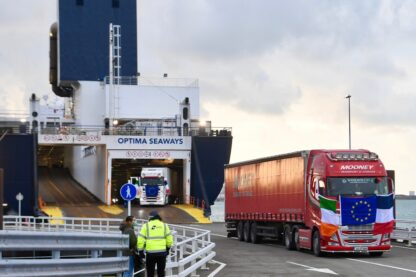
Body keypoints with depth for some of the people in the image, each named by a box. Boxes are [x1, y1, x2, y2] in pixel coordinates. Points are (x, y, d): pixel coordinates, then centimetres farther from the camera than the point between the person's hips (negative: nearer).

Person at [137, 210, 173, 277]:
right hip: (162, 252, 2)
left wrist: (141, 251, 4)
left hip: (150, 252, -2)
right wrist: (168, 248, 23)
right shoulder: (164, 225, 5)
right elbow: (169, 240, 7)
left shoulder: (146, 226, 0)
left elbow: (140, 240, -4)